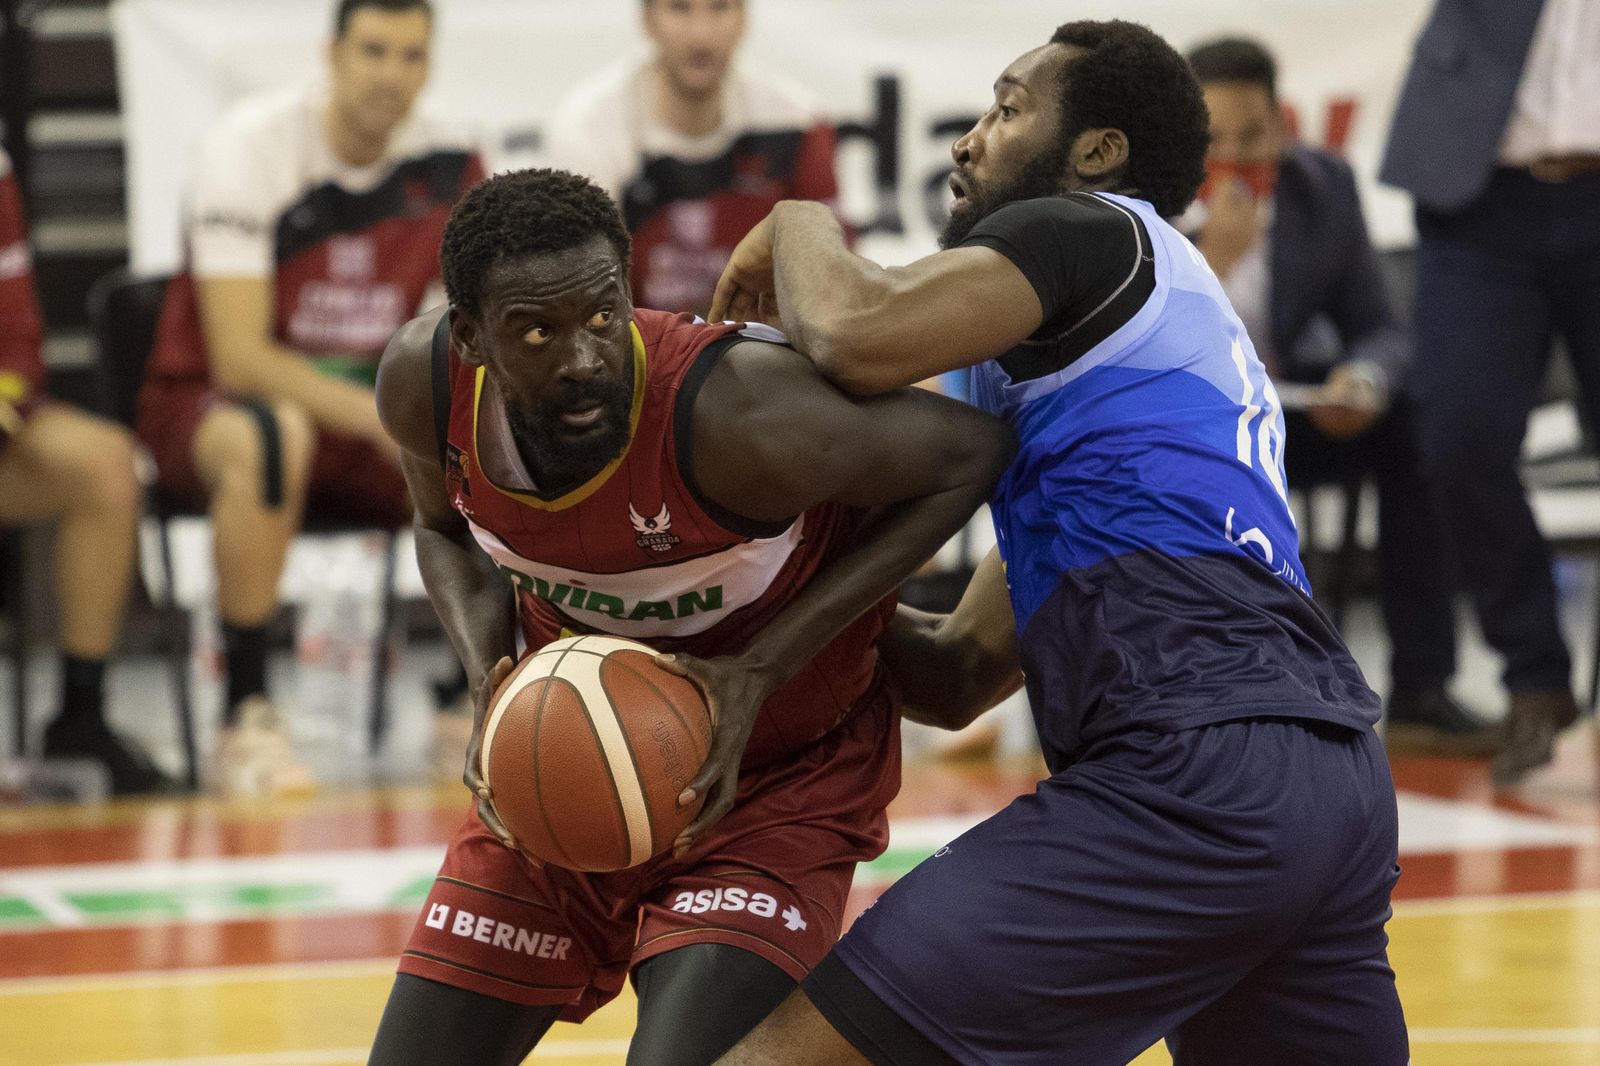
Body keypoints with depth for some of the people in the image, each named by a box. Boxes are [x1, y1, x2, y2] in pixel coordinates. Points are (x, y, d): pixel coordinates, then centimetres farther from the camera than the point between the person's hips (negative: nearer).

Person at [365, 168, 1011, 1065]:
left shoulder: (733, 414, -36)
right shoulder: (424, 380, -19)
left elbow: (971, 453, -21)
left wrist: (762, 668, -25)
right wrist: (492, 683, -16)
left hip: (770, 783, -5)